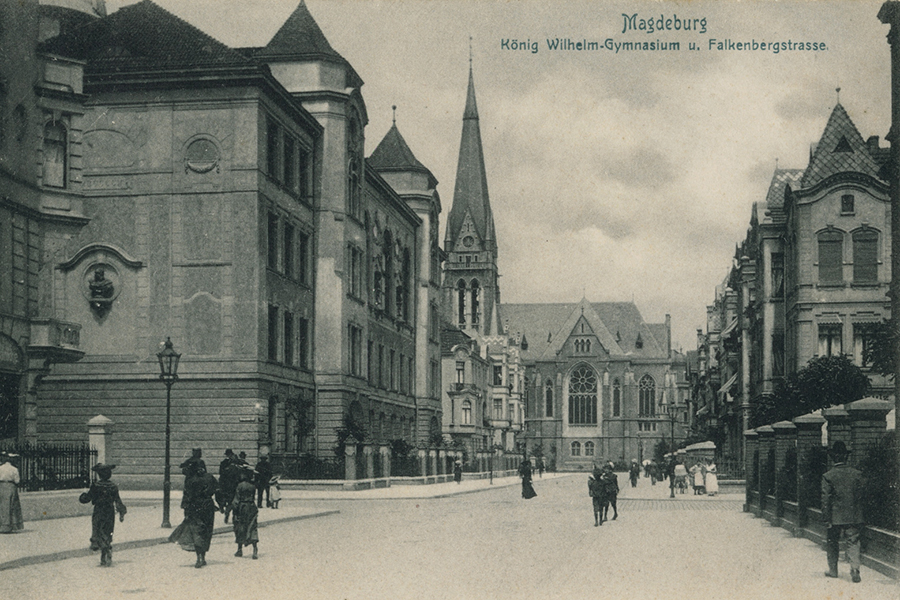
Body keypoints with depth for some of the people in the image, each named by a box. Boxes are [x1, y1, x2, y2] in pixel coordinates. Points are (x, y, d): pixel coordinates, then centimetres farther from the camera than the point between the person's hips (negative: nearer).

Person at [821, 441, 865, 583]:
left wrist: (827, 519, -6)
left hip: (836, 517, -2)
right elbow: (862, 492, 4)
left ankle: (833, 570, 22)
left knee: (832, 542, 14)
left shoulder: (828, 476, -10)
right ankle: (855, 571, -5)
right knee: (853, 543, 5)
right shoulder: (857, 474, -3)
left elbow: (825, 499, -11)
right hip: (854, 517, 2)